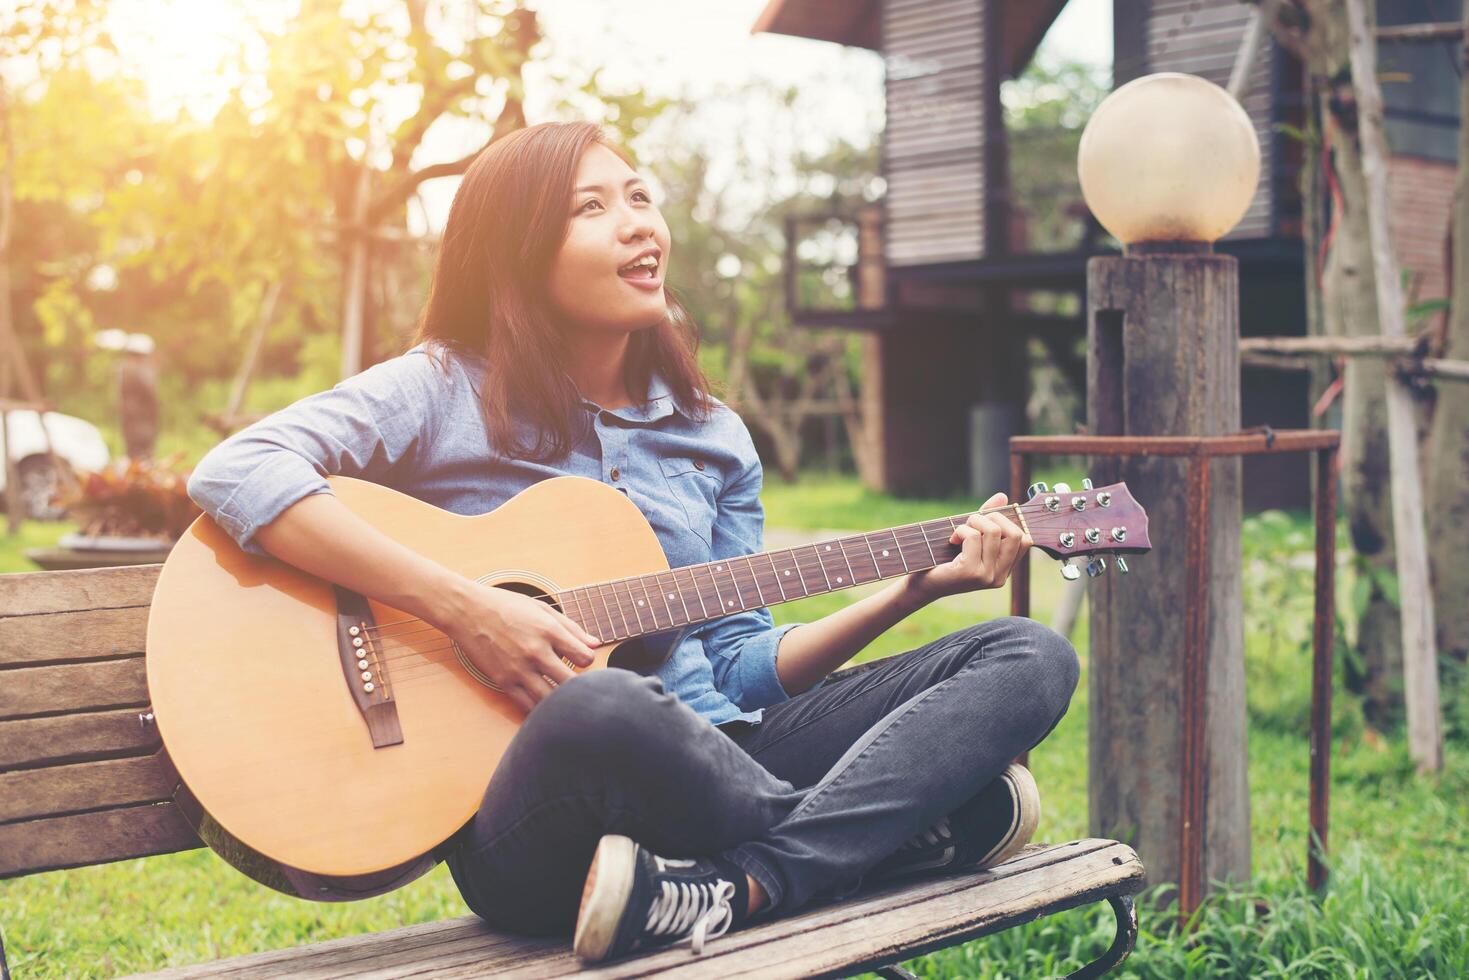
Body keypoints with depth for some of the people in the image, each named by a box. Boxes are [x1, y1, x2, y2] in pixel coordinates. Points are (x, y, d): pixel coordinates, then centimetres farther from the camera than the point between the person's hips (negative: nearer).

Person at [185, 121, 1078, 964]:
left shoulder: (713, 438, 16)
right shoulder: (446, 393, 0)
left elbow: (742, 666, 15)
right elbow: (237, 473, -16)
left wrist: (912, 591, 2)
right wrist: (466, 608, -22)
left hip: (720, 766, 6)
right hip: (530, 822, -6)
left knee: (1030, 656, -6)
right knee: (596, 704, -42)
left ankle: (735, 890, -27)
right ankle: (924, 828, -17)